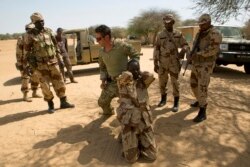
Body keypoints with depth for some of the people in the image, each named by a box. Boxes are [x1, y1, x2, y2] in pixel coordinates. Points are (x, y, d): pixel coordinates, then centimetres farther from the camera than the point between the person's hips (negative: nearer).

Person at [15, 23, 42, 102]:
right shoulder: (21, 39, -12)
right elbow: (18, 53, -13)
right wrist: (19, 64, -15)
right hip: (24, 62, -7)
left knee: (36, 77, 9)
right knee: (25, 79, -6)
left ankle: (34, 93, 22)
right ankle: (25, 96, 3)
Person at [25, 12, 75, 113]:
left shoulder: (49, 31, 6)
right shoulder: (32, 36, -4)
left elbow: (56, 45, 11)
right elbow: (27, 49, 1)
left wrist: (59, 58, 9)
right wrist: (32, 61, -8)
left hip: (53, 62, 3)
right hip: (41, 65, -3)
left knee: (59, 82, 6)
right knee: (45, 86, 1)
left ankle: (63, 102, 17)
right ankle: (50, 105, 15)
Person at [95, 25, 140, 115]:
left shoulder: (122, 46, -19)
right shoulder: (101, 52, 0)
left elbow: (136, 56, -4)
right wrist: (103, 80, 3)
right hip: (111, 82, 6)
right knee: (102, 102, 16)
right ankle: (108, 111, 48)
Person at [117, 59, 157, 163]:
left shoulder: (142, 82, 13)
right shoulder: (122, 82, 3)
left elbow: (150, 76, -9)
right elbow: (127, 75, -21)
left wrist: (139, 74, 8)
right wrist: (130, 73, 2)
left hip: (144, 121, 3)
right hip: (129, 122, -3)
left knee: (152, 156, -1)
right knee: (131, 158, -6)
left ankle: (139, 139, 25)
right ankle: (129, 141, 23)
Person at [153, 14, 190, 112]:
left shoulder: (178, 35, 2)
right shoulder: (160, 35, 3)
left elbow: (185, 45, 4)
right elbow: (156, 50, 3)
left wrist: (183, 51, -21)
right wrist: (155, 64, -2)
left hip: (174, 63, -2)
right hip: (162, 64, 2)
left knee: (175, 83, 0)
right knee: (162, 82, 10)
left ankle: (176, 103, 12)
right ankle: (163, 99, 29)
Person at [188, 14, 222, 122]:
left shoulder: (214, 34, -14)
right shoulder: (199, 34, 12)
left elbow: (213, 50, -26)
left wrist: (197, 55, -23)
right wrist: (191, 54, -5)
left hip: (206, 65, -9)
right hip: (196, 64, 9)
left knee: (202, 88, -12)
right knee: (193, 84, 18)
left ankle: (202, 113, -5)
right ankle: (200, 101, 42)